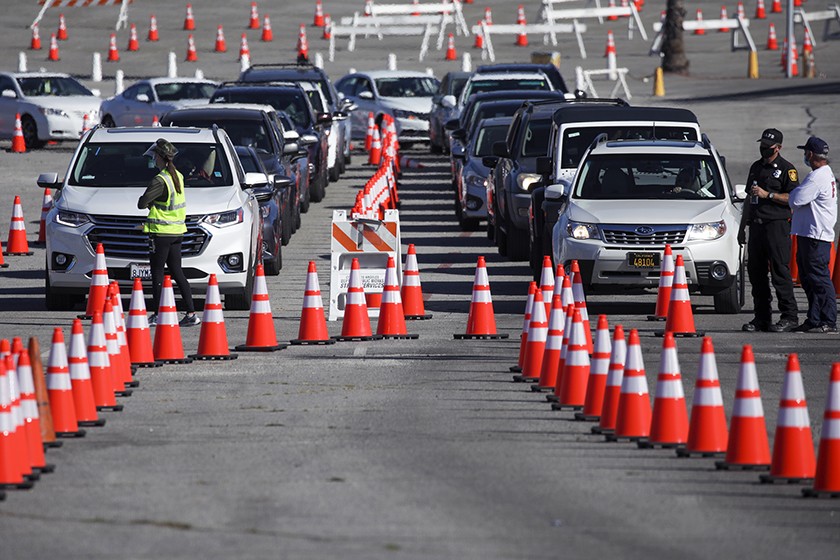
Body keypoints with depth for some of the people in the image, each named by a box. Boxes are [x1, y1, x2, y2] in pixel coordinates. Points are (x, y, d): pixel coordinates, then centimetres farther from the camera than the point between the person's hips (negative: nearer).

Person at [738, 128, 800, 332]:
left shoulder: (786, 169, -2)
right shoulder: (756, 167, 20)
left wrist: (767, 194, -15)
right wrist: (742, 227, 24)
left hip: (777, 225, -8)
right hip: (756, 226, 8)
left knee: (780, 272, -11)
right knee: (755, 272, 6)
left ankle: (789, 317, -8)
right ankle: (762, 318, 11)